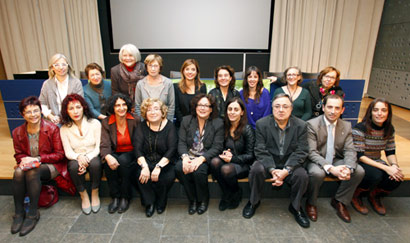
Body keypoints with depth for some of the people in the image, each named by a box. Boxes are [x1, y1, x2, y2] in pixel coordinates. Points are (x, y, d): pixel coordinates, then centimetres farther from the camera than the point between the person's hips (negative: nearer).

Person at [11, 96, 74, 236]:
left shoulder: (52, 129, -8)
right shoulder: (17, 132, 4)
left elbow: (60, 154, -9)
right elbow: (18, 154, 12)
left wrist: (37, 159, -19)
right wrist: (24, 160, -13)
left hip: (51, 166, -4)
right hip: (28, 165, 4)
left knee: (33, 172, -34)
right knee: (18, 172, -30)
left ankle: (33, 214, -22)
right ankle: (18, 213, -17)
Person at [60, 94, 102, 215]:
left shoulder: (95, 123, -5)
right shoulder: (64, 129, 1)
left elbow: (98, 147, -7)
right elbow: (68, 152, -2)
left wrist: (87, 158, -22)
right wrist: (79, 157, -25)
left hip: (93, 157, -1)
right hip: (76, 159, 1)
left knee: (95, 164, -35)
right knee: (74, 166, -33)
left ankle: (95, 194, -11)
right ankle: (83, 196, -9)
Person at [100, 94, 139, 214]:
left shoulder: (136, 120, -5)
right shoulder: (106, 122, -1)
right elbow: (104, 145, -12)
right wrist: (108, 157, -34)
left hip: (130, 154, -1)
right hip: (115, 154, 2)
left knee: (123, 161, -33)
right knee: (109, 163, -31)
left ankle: (125, 198, -17)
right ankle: (115, 197, -15)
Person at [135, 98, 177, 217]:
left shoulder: (169, 126, -4)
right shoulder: (142, 126, 3)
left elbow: (172, 149, -13)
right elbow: (138, 149, -5)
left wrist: (159, 166, -24)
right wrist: (144, 166, -23)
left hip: (164, 162, -2)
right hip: (147, 161, 2)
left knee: (169, 176, -28)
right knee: (141, 175, -26)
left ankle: (161, 202, 2)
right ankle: (149, 203, -1)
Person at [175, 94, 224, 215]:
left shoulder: (218, 123, 0)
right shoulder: (186, 120, 8)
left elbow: (217, 147, -8)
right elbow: (181, 143, 2)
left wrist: (201, 158, -23)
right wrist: (185, 157, -20)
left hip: (207, 159, -2)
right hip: (189, 157, 3)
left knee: (199, 170, -33)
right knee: (179, 168, -28)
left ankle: (203, 200, 0)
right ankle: (193, 199, -4)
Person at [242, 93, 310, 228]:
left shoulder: (301, 125, -4)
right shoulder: (262, 124, -7)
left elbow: (301, 152, -9)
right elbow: (260, 150, -11)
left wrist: (286, 170, -24)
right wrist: (272, 170, -26)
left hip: (290, 164, 1)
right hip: (268, 162, -1)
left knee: (302, 175, -27)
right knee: (256, 169, -30)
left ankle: (295, 207, 4)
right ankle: (254, 202, -1)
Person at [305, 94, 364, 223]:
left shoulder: (346, 126, 3)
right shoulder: (312, 124, -14)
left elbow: (350, 151, -3)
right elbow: (312, 152, -19)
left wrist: (349, 168, -25)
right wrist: (330, 168, -33)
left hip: (336, 161, 5)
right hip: (317, 161, -5)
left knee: (359, 171, -18)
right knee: (317, 173, -36)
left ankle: (339, 201, 6)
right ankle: (311, 203, -4)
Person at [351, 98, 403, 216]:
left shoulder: (389, 129, 2)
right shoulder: (360, 128, -18)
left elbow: (391, 152, 8)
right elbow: (359, 155, -21)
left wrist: (394, 165, -15)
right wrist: (386, 168, -27)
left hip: (376, 162, 6)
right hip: (359, 163, -6)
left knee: (397, 178, -21)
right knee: (376, 175, -34)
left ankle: (374, 196, 11)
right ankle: (356, 196, -3)